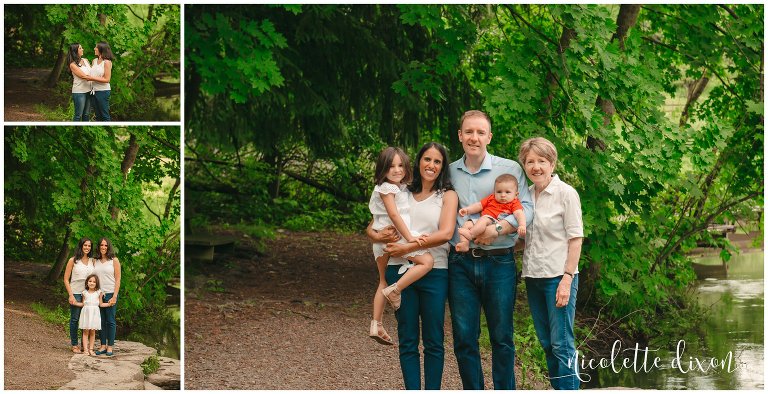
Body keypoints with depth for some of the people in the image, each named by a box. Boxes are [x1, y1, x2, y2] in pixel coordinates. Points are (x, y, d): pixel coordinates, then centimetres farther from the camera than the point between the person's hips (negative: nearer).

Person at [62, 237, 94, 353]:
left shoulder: (92, 261, 7)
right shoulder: (73, 261, -4)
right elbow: (66, 279, -3)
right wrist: (71, 295, -10)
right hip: (76, 293, -3)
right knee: (75, 319, 3)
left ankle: (85, 344, 18)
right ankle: (74, 344, 13)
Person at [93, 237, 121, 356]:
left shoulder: (114, 260, 0)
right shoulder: (95, 262, 11)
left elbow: (118, 279, -3)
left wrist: (114, 296, -10)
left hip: (110, 294, -3)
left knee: (110, 321, -1)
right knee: (101, 321, 5)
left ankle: (110, 347, 3)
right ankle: (103, 345, 11)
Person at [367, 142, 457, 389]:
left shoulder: (447, 195, 5)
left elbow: (445, 233, -12)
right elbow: (370, 229, 13)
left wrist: (407, 248, -14)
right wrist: (380, 236, -11)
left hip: (434, 273, -2)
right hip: (401, 271, 2)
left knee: (433, 341, 2)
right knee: (407, 340, 5)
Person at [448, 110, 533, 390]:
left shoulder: (509, 169, 1)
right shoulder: (448, 172, 11)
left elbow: (526, 209, -8)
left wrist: (498, 229, -23)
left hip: (498, 263, -2)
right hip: (460, 264, 3)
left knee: (502, 337, 4)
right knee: (464, 339, 5)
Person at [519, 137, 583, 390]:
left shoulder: (566, 193, -8)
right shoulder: (526, 195, 10)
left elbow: (575, 239, -10)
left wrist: (567, 279, -16)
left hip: (557, 276, -6)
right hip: (533, 276, 6)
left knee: (561, 343, -7)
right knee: (546, 343, 11)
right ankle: (557, 388, 18)